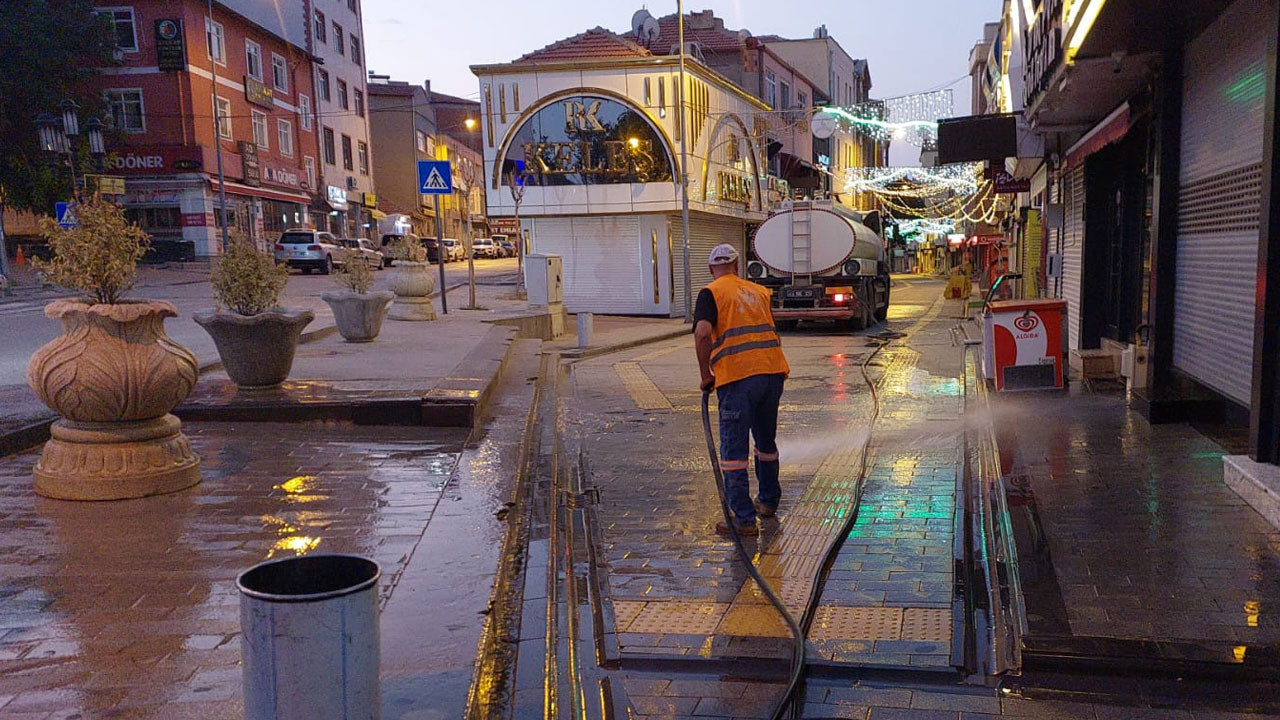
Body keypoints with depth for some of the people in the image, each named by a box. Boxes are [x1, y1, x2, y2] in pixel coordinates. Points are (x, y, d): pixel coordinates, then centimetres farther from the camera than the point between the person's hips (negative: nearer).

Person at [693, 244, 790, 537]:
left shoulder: (711, 293, 2)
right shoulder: (758, 291, 20)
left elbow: (702, 333, -15)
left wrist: (706, 375, -5)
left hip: (738, 377, -6)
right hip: (773, 371, 6)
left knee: (734, 449, 1)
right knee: (766, 441, 23)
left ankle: (744, 519, 1)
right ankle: (769, 501, 38)